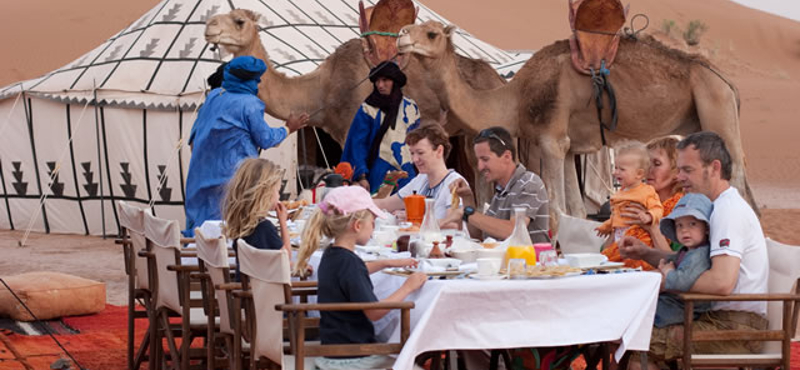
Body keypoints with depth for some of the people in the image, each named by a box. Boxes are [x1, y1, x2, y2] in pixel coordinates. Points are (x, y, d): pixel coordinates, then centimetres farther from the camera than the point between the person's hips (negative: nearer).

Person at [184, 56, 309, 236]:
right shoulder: (250, 104, -15)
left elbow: (194, 135, 15)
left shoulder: (214, 95, 6)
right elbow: (265, 139, -9)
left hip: (204, 171, 7)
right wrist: (289, 128, 4)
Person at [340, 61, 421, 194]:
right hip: (379, 172, -3)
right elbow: (358, 144, -4)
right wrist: (361, 176, -11)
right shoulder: (368, 109, -1)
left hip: (406, 173, 3)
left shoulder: (411, 107, 10)